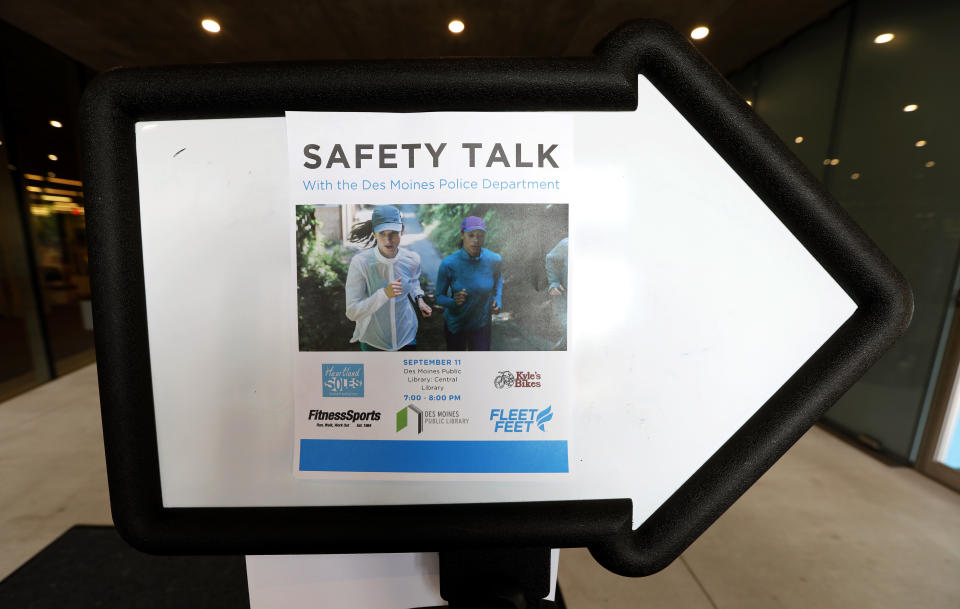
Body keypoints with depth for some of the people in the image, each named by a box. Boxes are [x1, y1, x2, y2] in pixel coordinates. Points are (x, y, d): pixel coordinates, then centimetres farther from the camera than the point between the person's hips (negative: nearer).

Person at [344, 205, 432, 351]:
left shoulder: (412, 259, -11)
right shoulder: (360, 263, -22)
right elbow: (352, 313, -23)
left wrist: (419, 299, -4)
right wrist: (384, 294, -34)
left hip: (407, 336, 3)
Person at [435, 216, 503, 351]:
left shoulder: (494, 260, -16)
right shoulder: (448, 264, -22)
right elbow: (440, 297, -12)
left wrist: (498, 300, -9)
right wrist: (454, 302, -33)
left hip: (481, 325, 1)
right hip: (454, 324, 0)